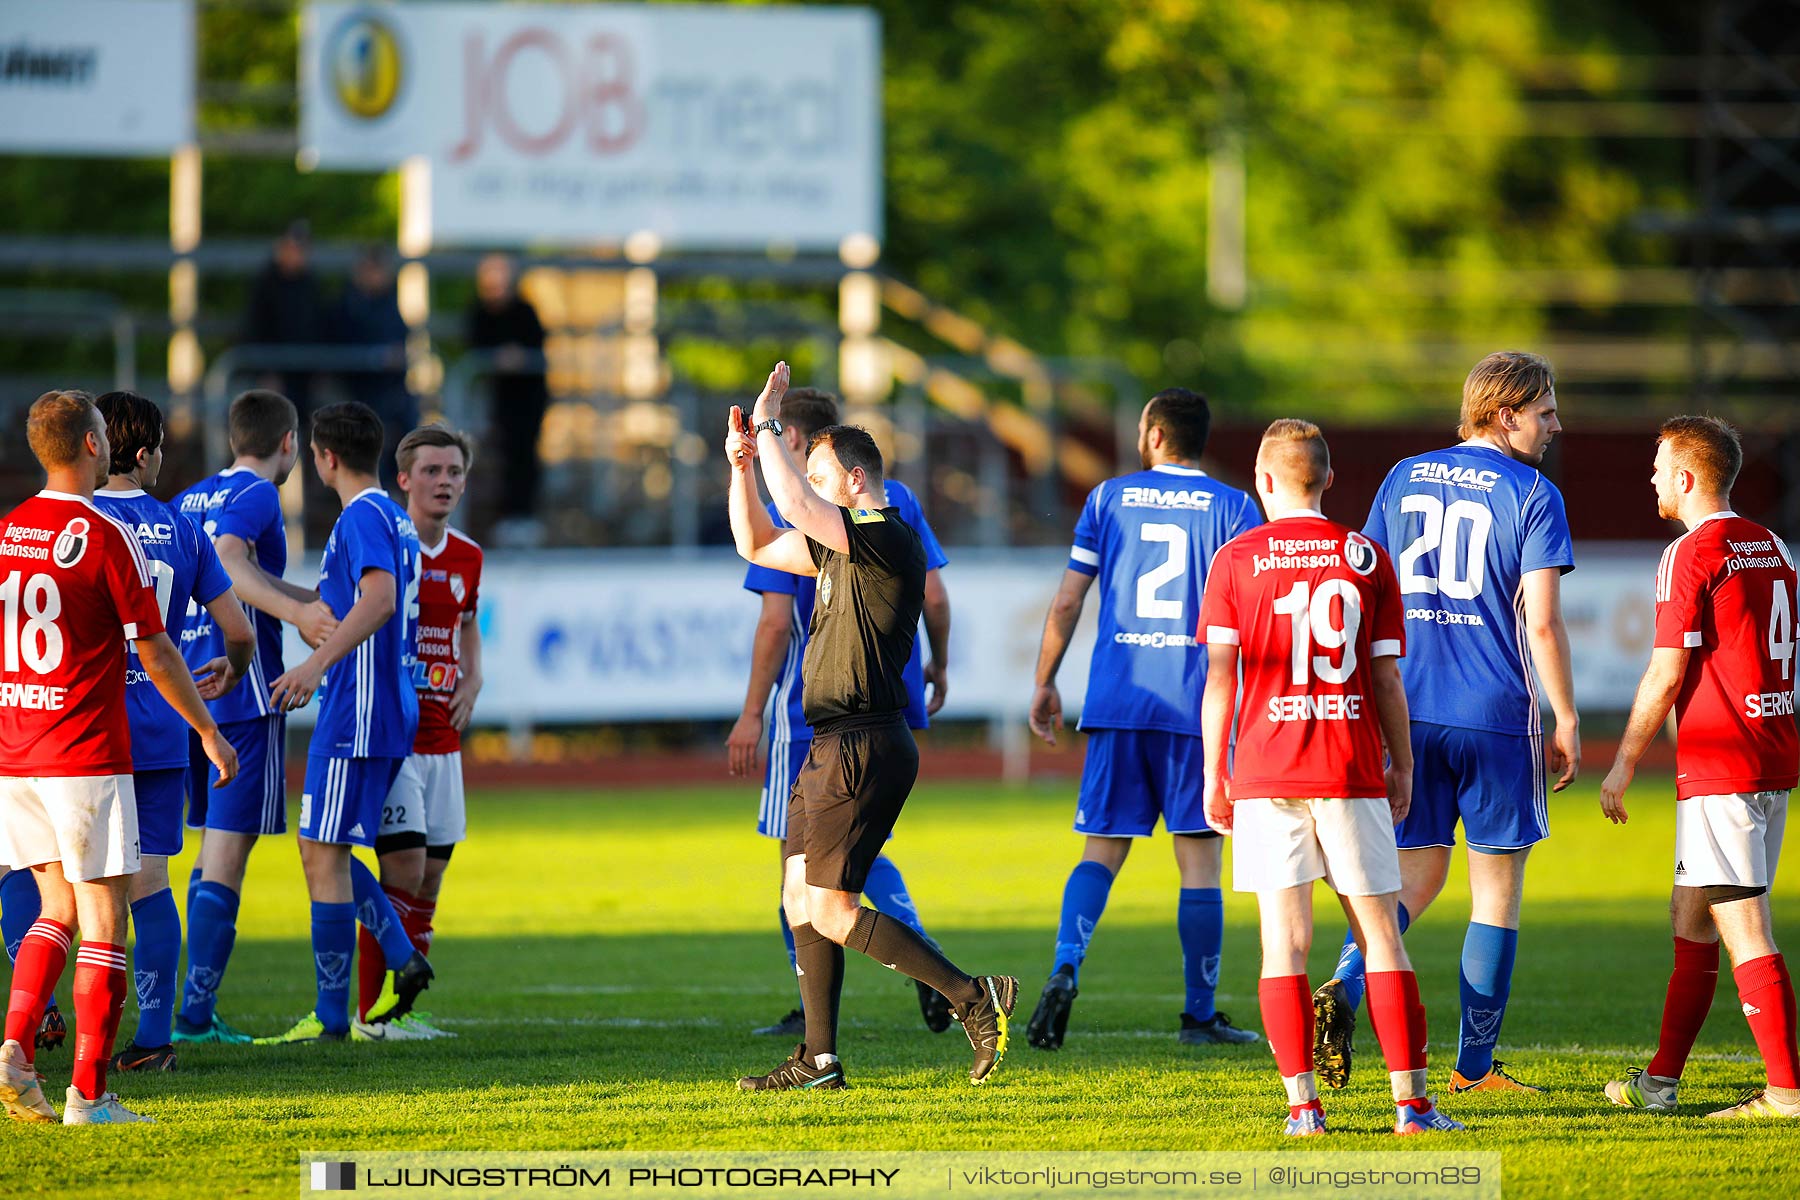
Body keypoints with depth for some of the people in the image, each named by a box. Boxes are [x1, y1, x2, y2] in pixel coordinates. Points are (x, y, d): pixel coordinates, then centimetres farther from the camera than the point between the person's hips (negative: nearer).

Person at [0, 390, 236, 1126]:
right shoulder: (106, 538, -12)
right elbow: (156, 655, -9)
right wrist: (208, 732, 4)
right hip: (87, 760, -6)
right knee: (103, 923, 0)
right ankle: (88, 1094, -3)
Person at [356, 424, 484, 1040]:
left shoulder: (466, 558, 10)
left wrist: (471, 680, 10)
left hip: (442, 735, 6)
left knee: (429, 878, 6)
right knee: (404, 867, -14)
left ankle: (401, 1009, 12)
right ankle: (375, 1013, -9)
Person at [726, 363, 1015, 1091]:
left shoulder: (888, 540, -14)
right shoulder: (842, 546, 15)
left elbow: (795, 506, -25)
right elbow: (757, 544, 25)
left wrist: (768, 424, -14)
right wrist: (742, 466, 13)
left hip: (865, 749, -10)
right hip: (833, 749, 10)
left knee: (830, 909, -12)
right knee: (802, 899, 10)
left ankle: (973, 998, -12)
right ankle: (819, 1060, 12)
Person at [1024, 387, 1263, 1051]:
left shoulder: (1109, 499, 6)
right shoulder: (1232, 508, 1)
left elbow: (1067, 602, 5)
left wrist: (1045, 683, 16)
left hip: (1116, 702, 1)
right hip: (1196, 707, -1)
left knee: (1102, 850, 7)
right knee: (1199, 858, 5)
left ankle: (1065, 967, -17)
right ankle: (1200, 1015, 7)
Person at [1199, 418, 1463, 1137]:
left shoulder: (1236, 560, 1)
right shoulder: (1367, 558, 4)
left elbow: (1220, 677, -2)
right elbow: (1387, 678, 4)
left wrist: (1214, 775, 5)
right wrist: (1402, 767, 14)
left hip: (1266, 774, -1)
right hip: (1351, 773, 1)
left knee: (1284, 938, 0)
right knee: (1380, 932, 4)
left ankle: (1302, 1104, -5)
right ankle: (1411, 1099, -1)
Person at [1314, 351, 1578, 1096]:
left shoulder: (1404, 480, 9)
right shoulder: (1532, 495, -6)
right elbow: (1541, 623, -12)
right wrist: (1567, 721, -4)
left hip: (1408, 710, 4)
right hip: (1496, 716, -4)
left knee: (1415, 874, 12)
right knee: (1497, 889, 7)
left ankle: (1346, 987, -15)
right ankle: (1474, 1067, 9)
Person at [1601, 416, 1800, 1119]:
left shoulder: (1691, 555, -12)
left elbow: (1667, 674, -14)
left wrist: (1622, 765, -6)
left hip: (1718, 765, -9)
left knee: (1744, 929, -9)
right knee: (1690, 916, 16)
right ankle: (1661, 1080, 22)